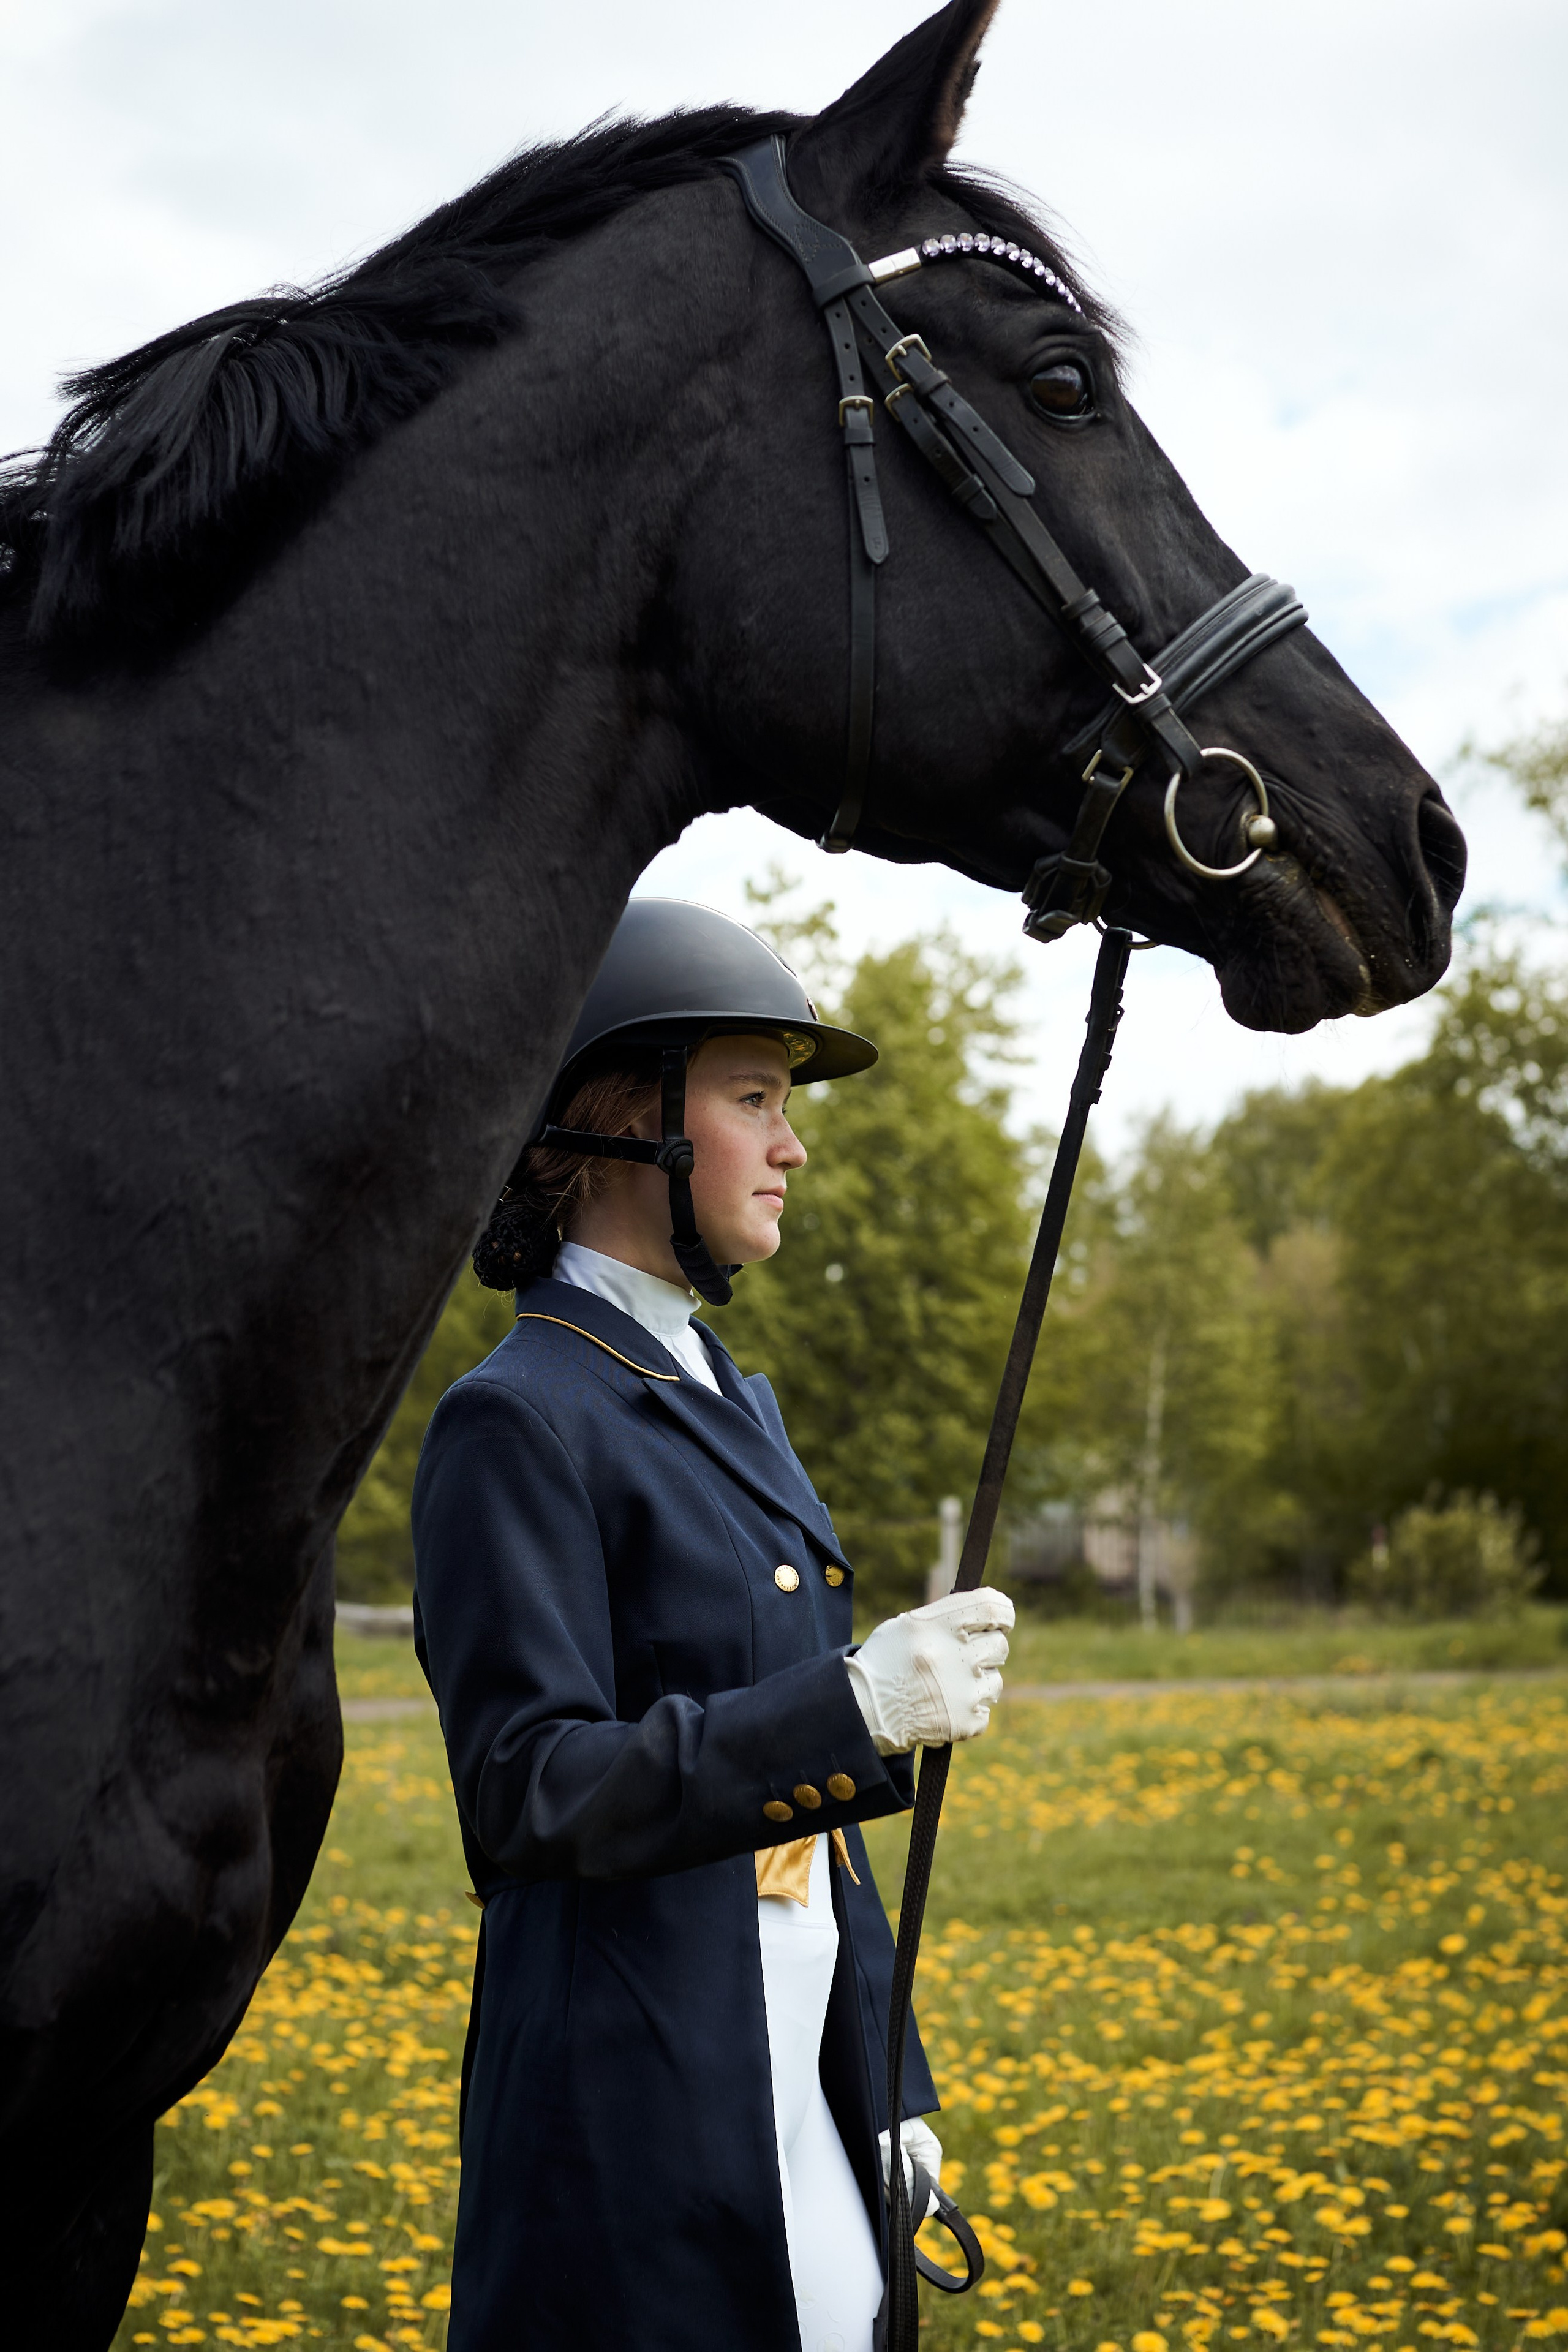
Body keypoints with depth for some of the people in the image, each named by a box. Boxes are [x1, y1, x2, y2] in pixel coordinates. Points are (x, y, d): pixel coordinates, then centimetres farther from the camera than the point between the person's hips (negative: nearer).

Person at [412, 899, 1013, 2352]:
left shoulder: (728, 1404, 15)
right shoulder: (516, 1423, -11)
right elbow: (527, 1795, -19)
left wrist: (891, 2084, 18)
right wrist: (852, 1709, -26)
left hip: (802, 2095, 8)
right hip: (634, 2128, -8)